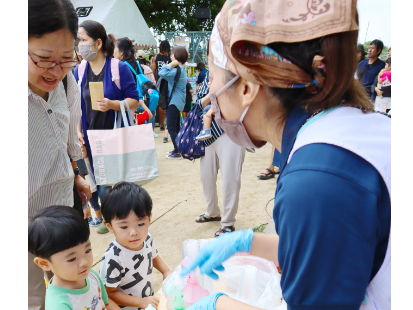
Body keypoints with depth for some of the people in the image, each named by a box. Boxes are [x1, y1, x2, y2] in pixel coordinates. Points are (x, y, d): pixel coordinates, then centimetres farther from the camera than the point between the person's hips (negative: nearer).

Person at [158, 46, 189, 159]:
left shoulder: (177, 70, -20)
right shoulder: (182, 69, 11)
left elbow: (162, 73, -29)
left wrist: (171, 64, -20)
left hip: (174, 102, -10)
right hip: (178, 102, 10)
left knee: (171, 128, -5)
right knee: (176, 127, 17)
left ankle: (178, 152, -1)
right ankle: (177, 149, 27)